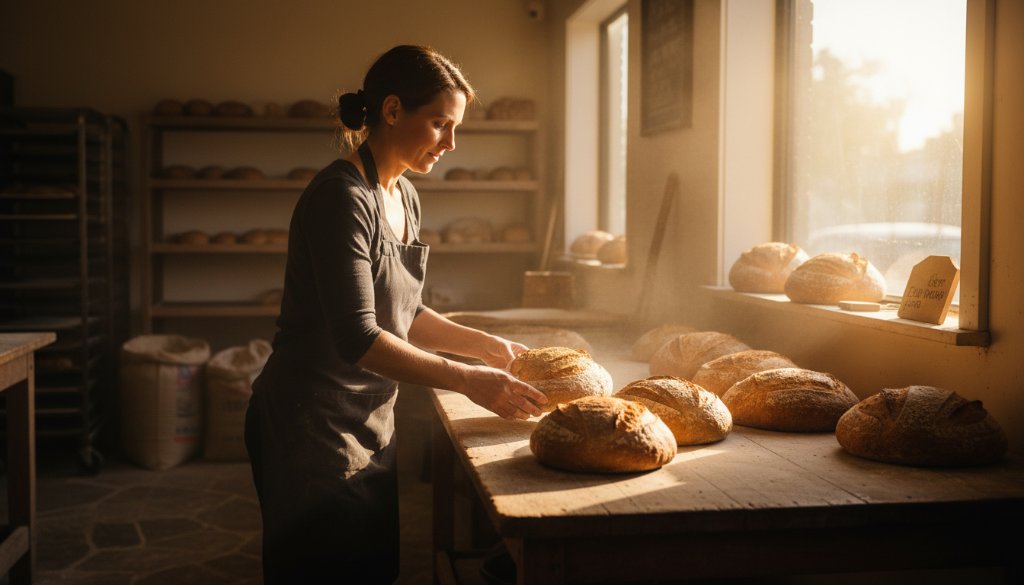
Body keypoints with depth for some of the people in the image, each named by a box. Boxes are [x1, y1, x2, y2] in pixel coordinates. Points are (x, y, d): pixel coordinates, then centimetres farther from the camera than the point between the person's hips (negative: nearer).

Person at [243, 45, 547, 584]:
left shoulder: (405, 197, 8)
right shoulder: (342, 197, -20)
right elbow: (357, 338, -26)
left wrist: (485, 345, 5)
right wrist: (466, 379, -24)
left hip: (371, 426, 9)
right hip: (312, 430, -9)